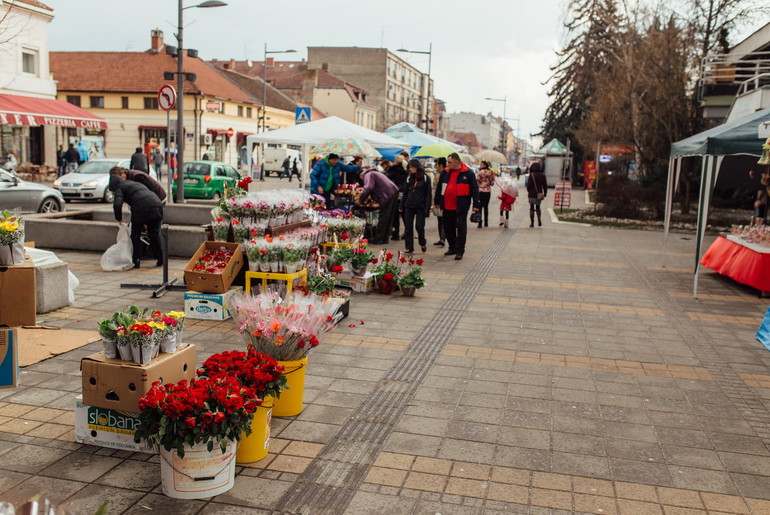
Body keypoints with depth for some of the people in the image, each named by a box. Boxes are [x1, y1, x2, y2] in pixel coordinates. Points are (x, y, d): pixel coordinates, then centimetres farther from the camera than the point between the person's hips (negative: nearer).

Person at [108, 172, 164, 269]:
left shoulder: (119, 188, 14)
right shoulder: (135, 183, 36)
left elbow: (117, 205, -5)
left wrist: (119, 219, 13)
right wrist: (146, 222, 44)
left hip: (141, 209, -6)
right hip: (157, 205, 6)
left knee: (135, 235, 15)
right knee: (154, 234, 21)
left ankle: (136, 261, 16)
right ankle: (160, 260, 23)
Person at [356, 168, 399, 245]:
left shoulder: (368, 175, 1)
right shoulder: (375, 173, 31)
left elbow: (368, 188, -17)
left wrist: (360, 200, -11)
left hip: (387, 195, -9)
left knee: (383, 218, -4)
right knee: (389, 218, 12)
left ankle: (378, 239, 0)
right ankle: (384, 238, 19)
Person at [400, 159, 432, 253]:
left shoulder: (425, 178, -3)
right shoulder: (409, 178, 10)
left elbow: (428, 194, -5)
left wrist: (427, 208, -12)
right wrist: (401, 206, 12)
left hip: (420, 206, -4)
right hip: (409, 206, 4)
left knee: (419, 227, -2)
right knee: (408, 227, 2)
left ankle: (422, 244, 23)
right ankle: (409, 248, 9)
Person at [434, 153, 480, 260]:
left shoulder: (468, 173, -5)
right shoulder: (445, 173, 9)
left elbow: (474, 189, -4)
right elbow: (439, 188, 17)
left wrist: (476, 205, -7)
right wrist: (437, 202, 17)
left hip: (461, 207, -5)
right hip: (447, 207, 6)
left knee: (461, 228, -3)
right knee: (448, 228, 12)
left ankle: (459, 251, 4)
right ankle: (452, 248, 27)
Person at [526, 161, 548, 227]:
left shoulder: (532, 175, -13)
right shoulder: (543, 175, -1)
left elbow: (529, 185, -12)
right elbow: (545, 185, 3)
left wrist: (529, 191, 7)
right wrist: (545, 193, 13)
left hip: (532, 194, -3)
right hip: (539, 194, 3)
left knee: (532, 208, 7)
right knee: (538, 207, 20)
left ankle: (532, 222, 7)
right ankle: (539, 219, 0)